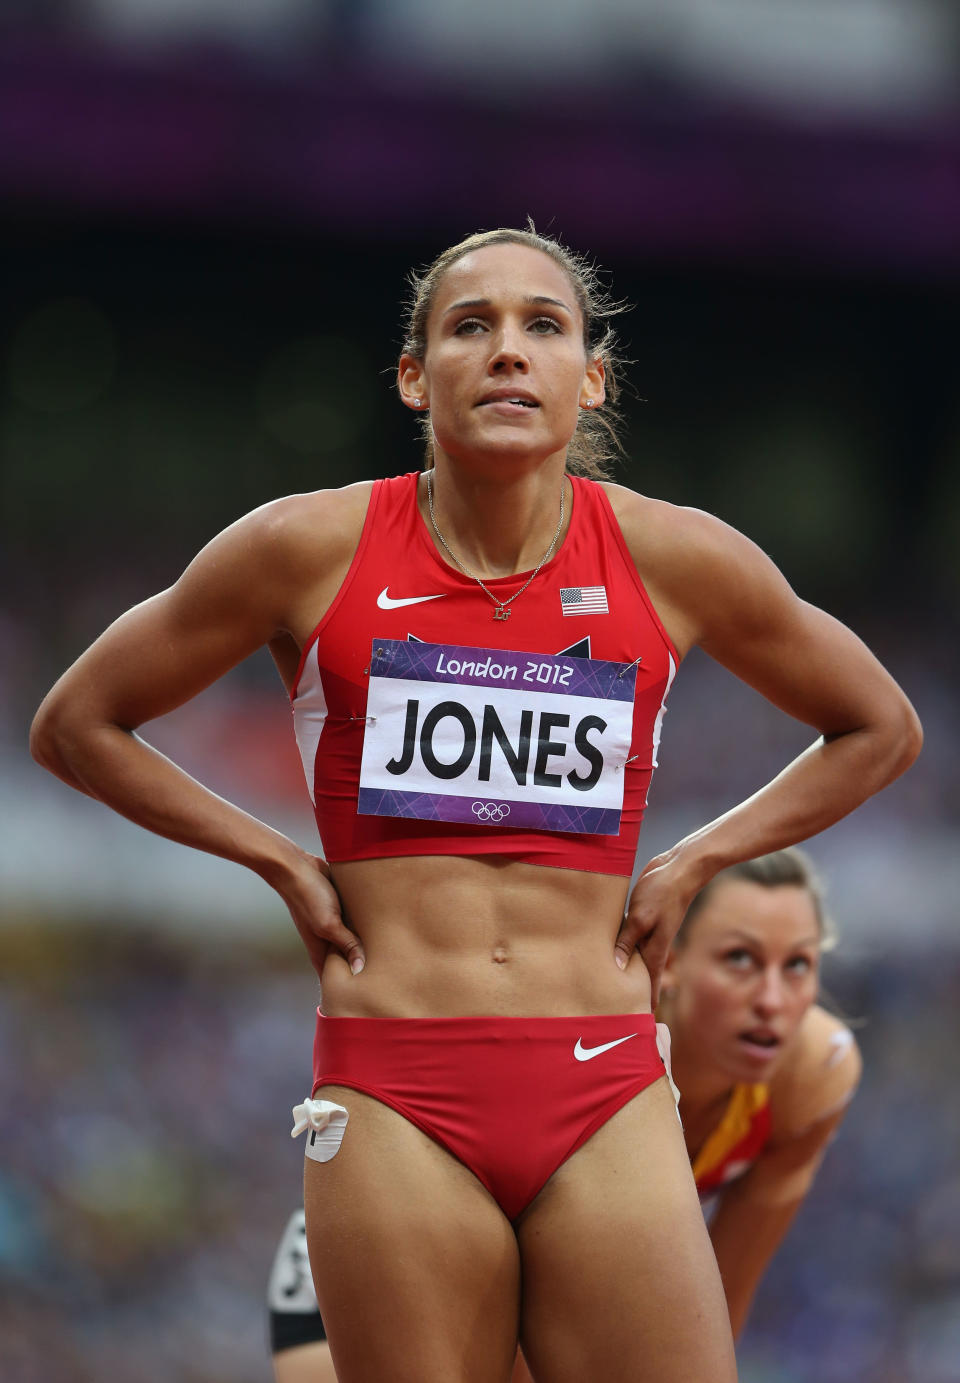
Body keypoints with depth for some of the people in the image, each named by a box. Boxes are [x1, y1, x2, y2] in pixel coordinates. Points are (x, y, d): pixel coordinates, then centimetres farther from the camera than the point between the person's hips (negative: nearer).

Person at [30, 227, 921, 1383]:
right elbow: (76, 725, 13)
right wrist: (281, 864, 6)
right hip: (394, 1105, -1)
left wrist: (692, 864, 11)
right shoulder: (311, 550, 1)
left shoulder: (676, 561, 4)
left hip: (607, 1107, 1)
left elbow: (880, 730, 21)